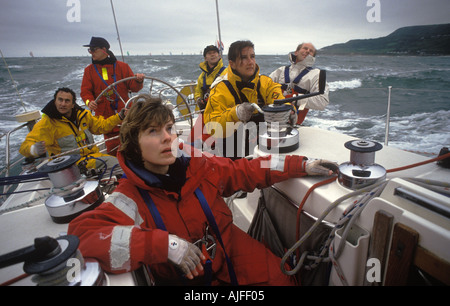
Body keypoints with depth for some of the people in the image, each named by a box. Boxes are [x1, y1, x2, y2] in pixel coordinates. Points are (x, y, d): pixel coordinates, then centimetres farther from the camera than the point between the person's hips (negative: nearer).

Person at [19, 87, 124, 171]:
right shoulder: (46, 123, -10)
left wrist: (119, 117, 12)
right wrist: (34, 150, -41)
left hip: (92, 155, 6)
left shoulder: (82, 115, 8)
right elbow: (25, 146, -16)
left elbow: (100, 126, 22)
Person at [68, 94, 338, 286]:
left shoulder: (198, 165, -8)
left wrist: (302, 166, 1)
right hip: (186, 277, -2)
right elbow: (83, 233, -32)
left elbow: (247, 171, 2)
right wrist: (165, 245, -37)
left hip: (234, 254, 3)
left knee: (283, 278, -8)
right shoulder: (131, 198, -18)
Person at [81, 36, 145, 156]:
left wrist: (138, 81, -19)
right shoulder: (89, 70, 10)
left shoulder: (122, 66, 5)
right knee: (112, 148, 2)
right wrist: (89, 101, -16)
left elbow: (133, 87, 3)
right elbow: (85, 91, 5)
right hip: (105, 115, 1)